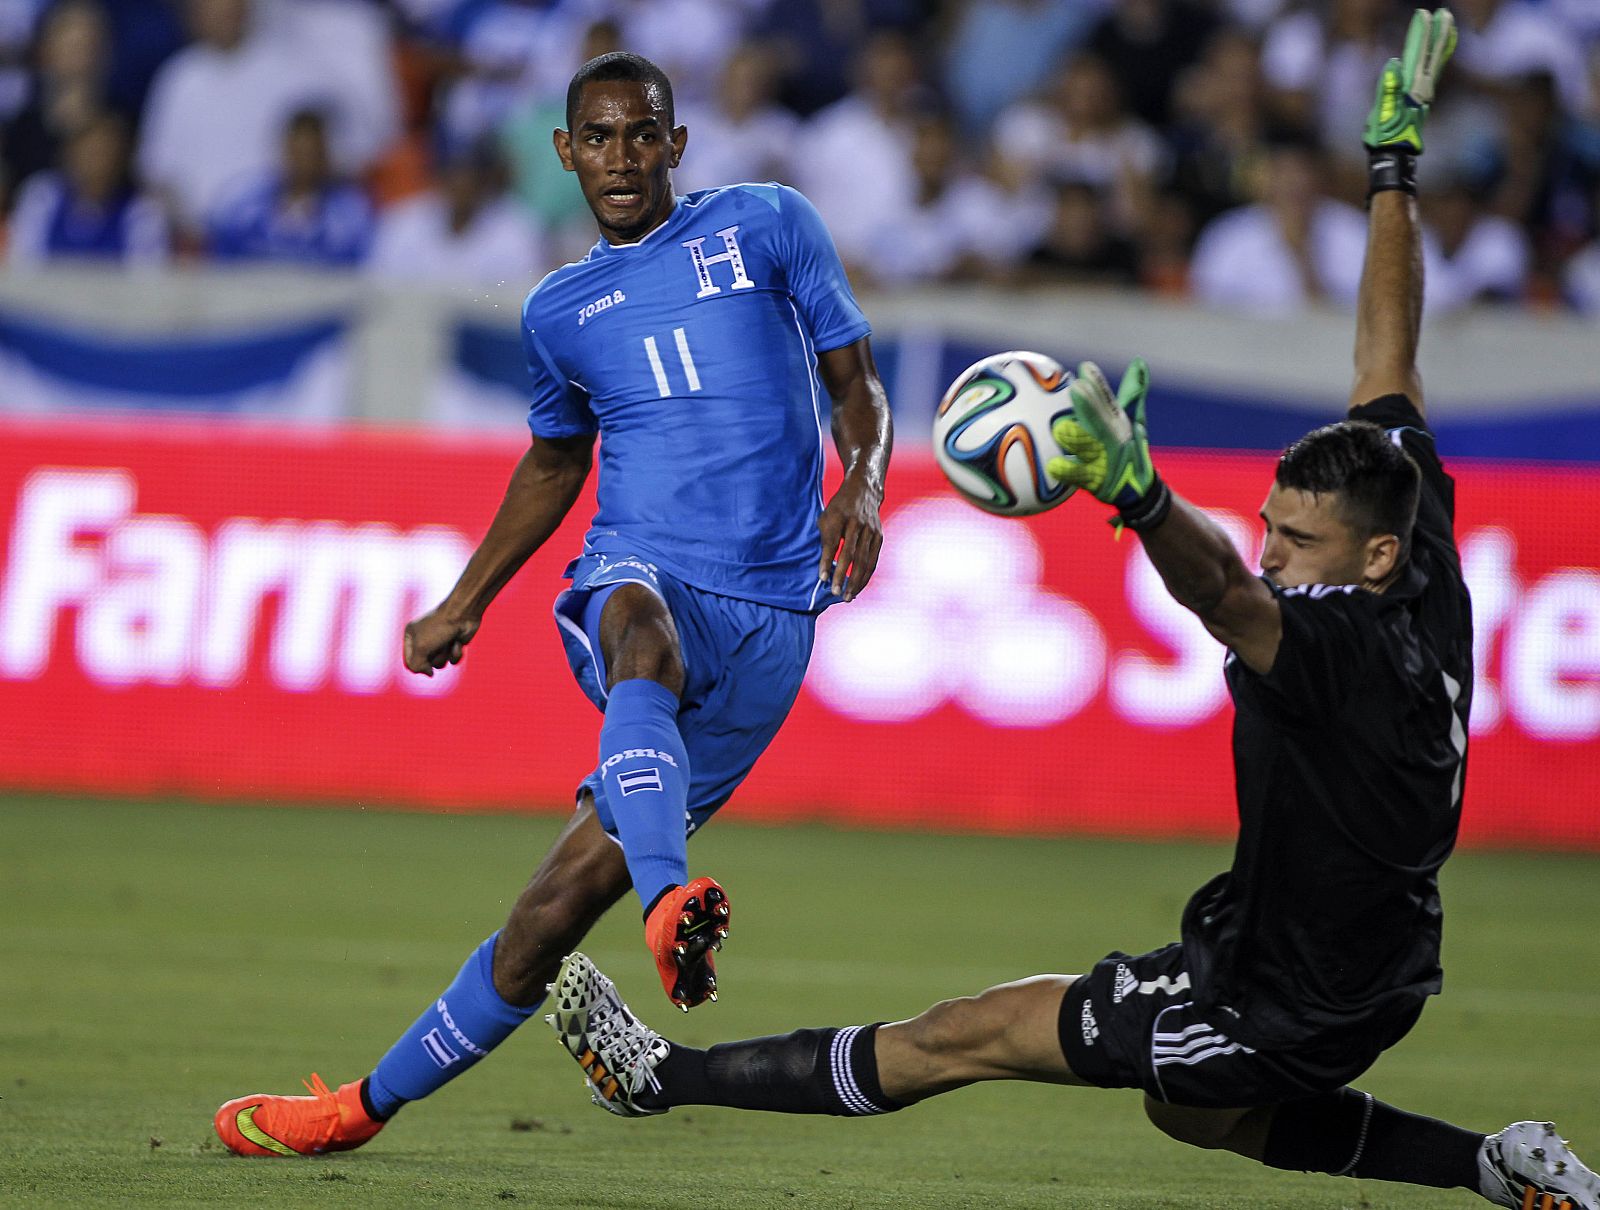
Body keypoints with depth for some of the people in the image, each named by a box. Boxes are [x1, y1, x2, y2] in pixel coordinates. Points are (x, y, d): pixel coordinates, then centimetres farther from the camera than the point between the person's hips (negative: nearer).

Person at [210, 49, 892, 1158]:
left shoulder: (767, 224, 9)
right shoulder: (560, 312, 19)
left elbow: (856, 381, 10)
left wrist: (862, 485, -10)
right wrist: (466, 603, 33)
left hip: (769, 614, -2)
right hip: (634, 578, 2)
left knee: (573, 886, -8)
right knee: (646, 639, -39)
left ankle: (375, 1101, 1)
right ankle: (671, 898, -61)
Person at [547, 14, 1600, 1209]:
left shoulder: (1353, 655, -30)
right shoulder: (1433, 585, -6)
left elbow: (1222, 591, -53)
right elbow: (1389, 366, 1)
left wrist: (1140, 496, -71)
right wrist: (1394, 166, 7)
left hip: (1284, 1005, -9)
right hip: (1369, 972, 9)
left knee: (966, 1035, -1)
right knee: (1190, 1109, 35)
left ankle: (663, 1075, 7)